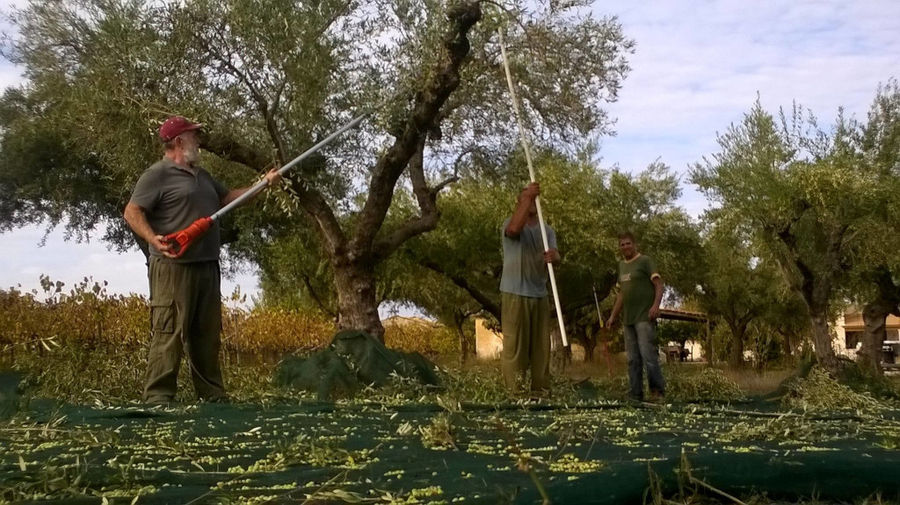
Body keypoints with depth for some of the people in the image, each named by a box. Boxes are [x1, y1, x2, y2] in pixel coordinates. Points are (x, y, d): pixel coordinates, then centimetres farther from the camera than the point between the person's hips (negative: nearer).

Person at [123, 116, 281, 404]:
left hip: (207, 266, 9)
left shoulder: (201, 175, 22)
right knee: (169, 332, -10)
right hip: (173, 266, -8)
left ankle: (212, 394, 18)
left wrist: (263, 184, 21)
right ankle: (158, 397, -6)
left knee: (208, 334, 11)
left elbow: (227, 197, 29)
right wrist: (153, 238, -25)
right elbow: (132, 212, -9)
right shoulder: (158, 175, -5)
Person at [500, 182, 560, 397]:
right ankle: (513, 392, -6)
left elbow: (555, 255, -4)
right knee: (514, 346, -7)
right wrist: (527, 196, -27)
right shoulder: (511, 223, 0)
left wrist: (553, 256, -30)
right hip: (515, 294, -5)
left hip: (540, 295, 5)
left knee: (541, 347, 6)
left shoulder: (547, 230, 14)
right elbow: (514, 228, -27)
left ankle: (541, 391, 10)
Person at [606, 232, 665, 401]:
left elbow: (658, 284, -8)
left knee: (647, 354, -13)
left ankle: (658, 390, -3)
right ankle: (636, 394, 9)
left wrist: (656, 305, -23)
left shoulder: (645, 261, -1)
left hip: (644, 317, -7)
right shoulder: (622, 265, 20)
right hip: (628, 318, 7)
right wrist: (613, 316, 23)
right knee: (633, 359, 6)